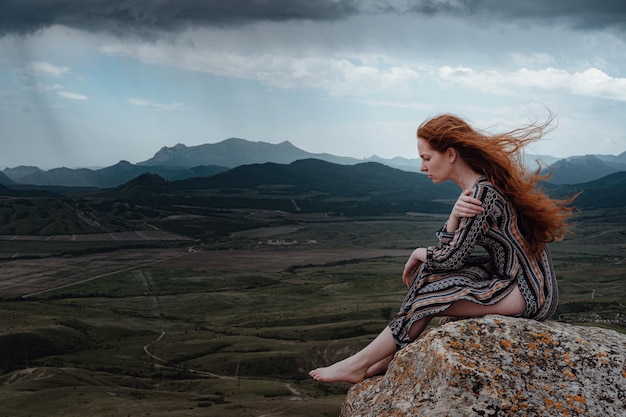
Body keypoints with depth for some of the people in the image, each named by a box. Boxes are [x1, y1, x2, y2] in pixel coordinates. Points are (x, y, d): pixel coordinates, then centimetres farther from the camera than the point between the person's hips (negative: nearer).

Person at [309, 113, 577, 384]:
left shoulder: (482, 192, -21)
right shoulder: (473, 188, 8)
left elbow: (450, 258, -15)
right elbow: (447, 247, 3)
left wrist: (419, 254, 5)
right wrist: (455, 216, -17)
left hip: (529, 294, -9)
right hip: (513, 278, 9)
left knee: (427, 297, -10)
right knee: (428, 273, 3)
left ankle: (359, 365, 4)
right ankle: (392, 358, 5)